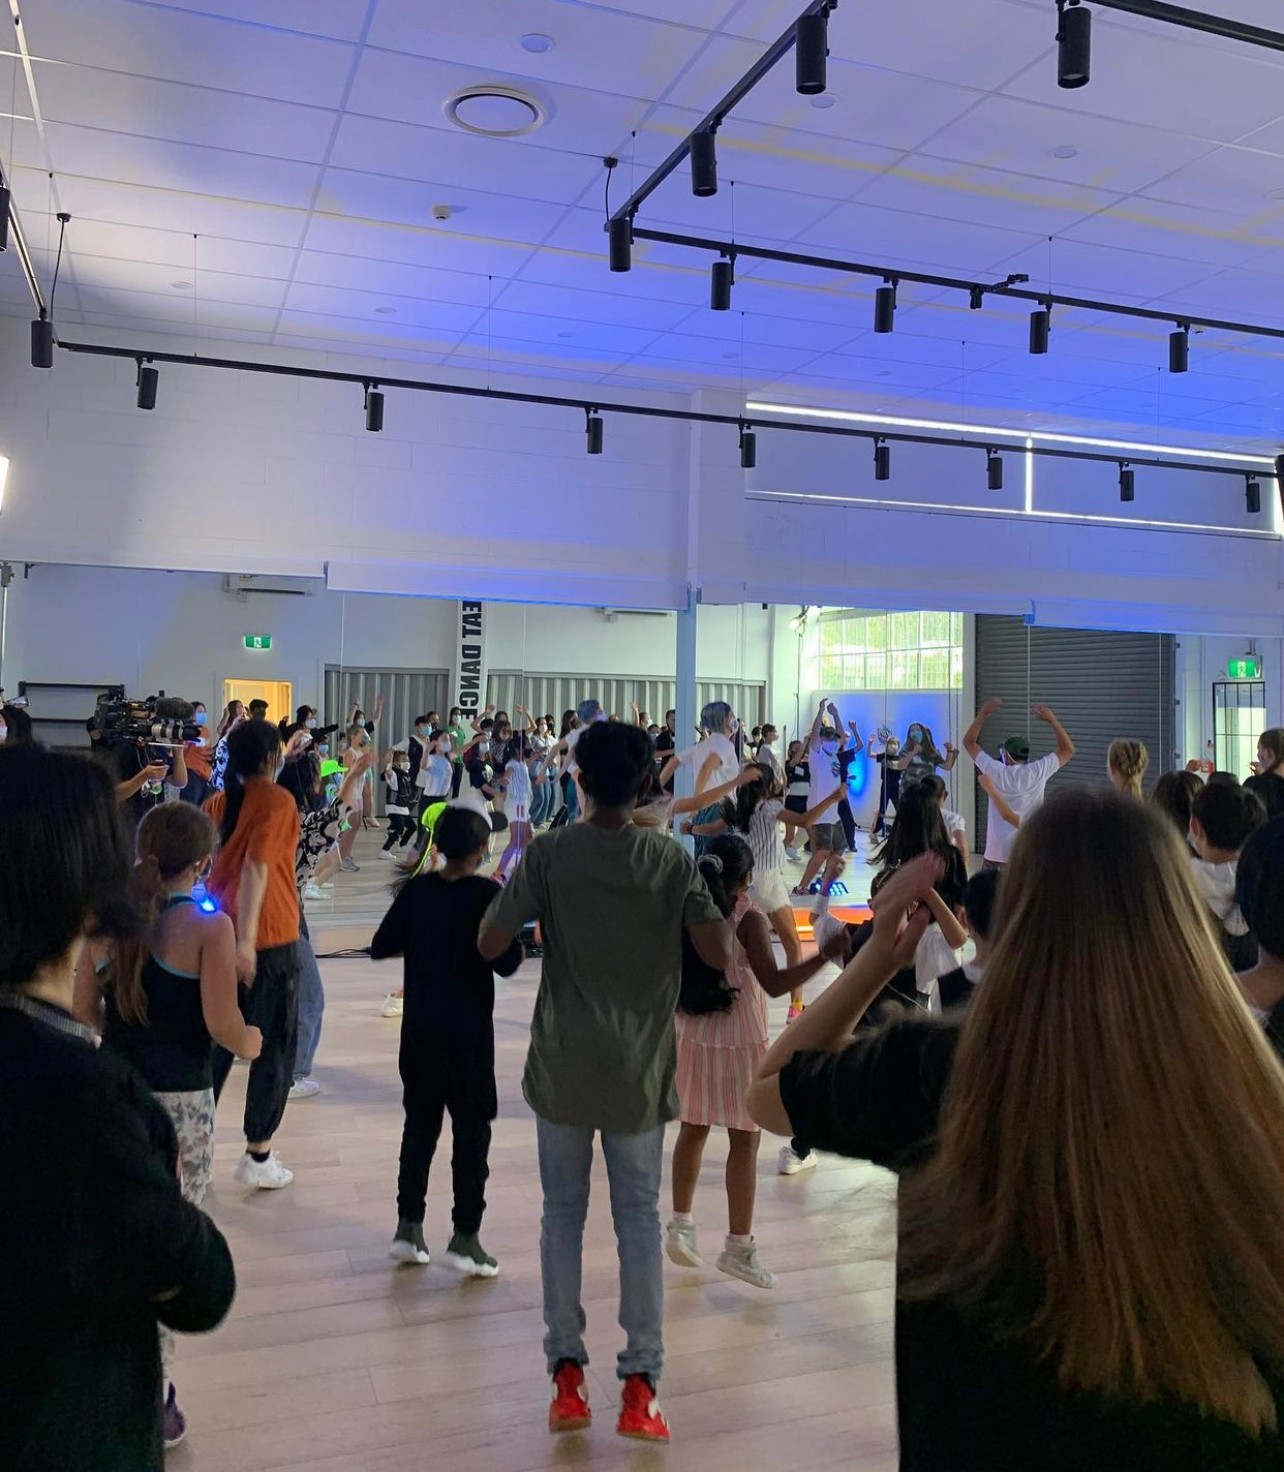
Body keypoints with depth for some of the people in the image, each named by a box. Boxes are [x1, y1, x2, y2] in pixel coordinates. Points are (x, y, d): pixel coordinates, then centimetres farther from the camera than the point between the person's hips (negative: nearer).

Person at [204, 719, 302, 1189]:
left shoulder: (219, 801, 8)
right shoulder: (277, 800, -12)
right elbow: (256, 867, -23)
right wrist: (245, 939, -27)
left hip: (218, 934, 6)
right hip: (268, 939, -6)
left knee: (216, 1040, 17)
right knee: (274, 1047, 7)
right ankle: (257, 1156, 12)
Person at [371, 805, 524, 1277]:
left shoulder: (416, 889, 0)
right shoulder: (487, 894, -13)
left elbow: (380, 947, 3)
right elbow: (506, 962, -18)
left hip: (419, 1029, 5)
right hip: (467, 1033, -5)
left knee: (419, 1125, 16)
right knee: (472, 1132, 5)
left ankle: (408, 1228, 20)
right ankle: (465, 1238, 7)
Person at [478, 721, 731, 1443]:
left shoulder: (550, 854, -10)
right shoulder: (672, 859, -8)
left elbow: (490, 944, -8)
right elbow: (720, 956, -10)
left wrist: (518, 887, 10)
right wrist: (725, 913, 11)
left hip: (563, 1066, 0)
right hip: (638, 1069, 0)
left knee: (564, 1212, 14)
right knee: (640, 1218, 11)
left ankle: (567, 1373, 20)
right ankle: (641, 1384, 14)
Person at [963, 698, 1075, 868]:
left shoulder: (995, 772, -5)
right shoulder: (1038, 773, -6)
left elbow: (968, 741, 7)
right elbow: (1068, 749, 6)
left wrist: (983, 713, 8)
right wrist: (1052, 720, 6)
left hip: (997, 853, 0)